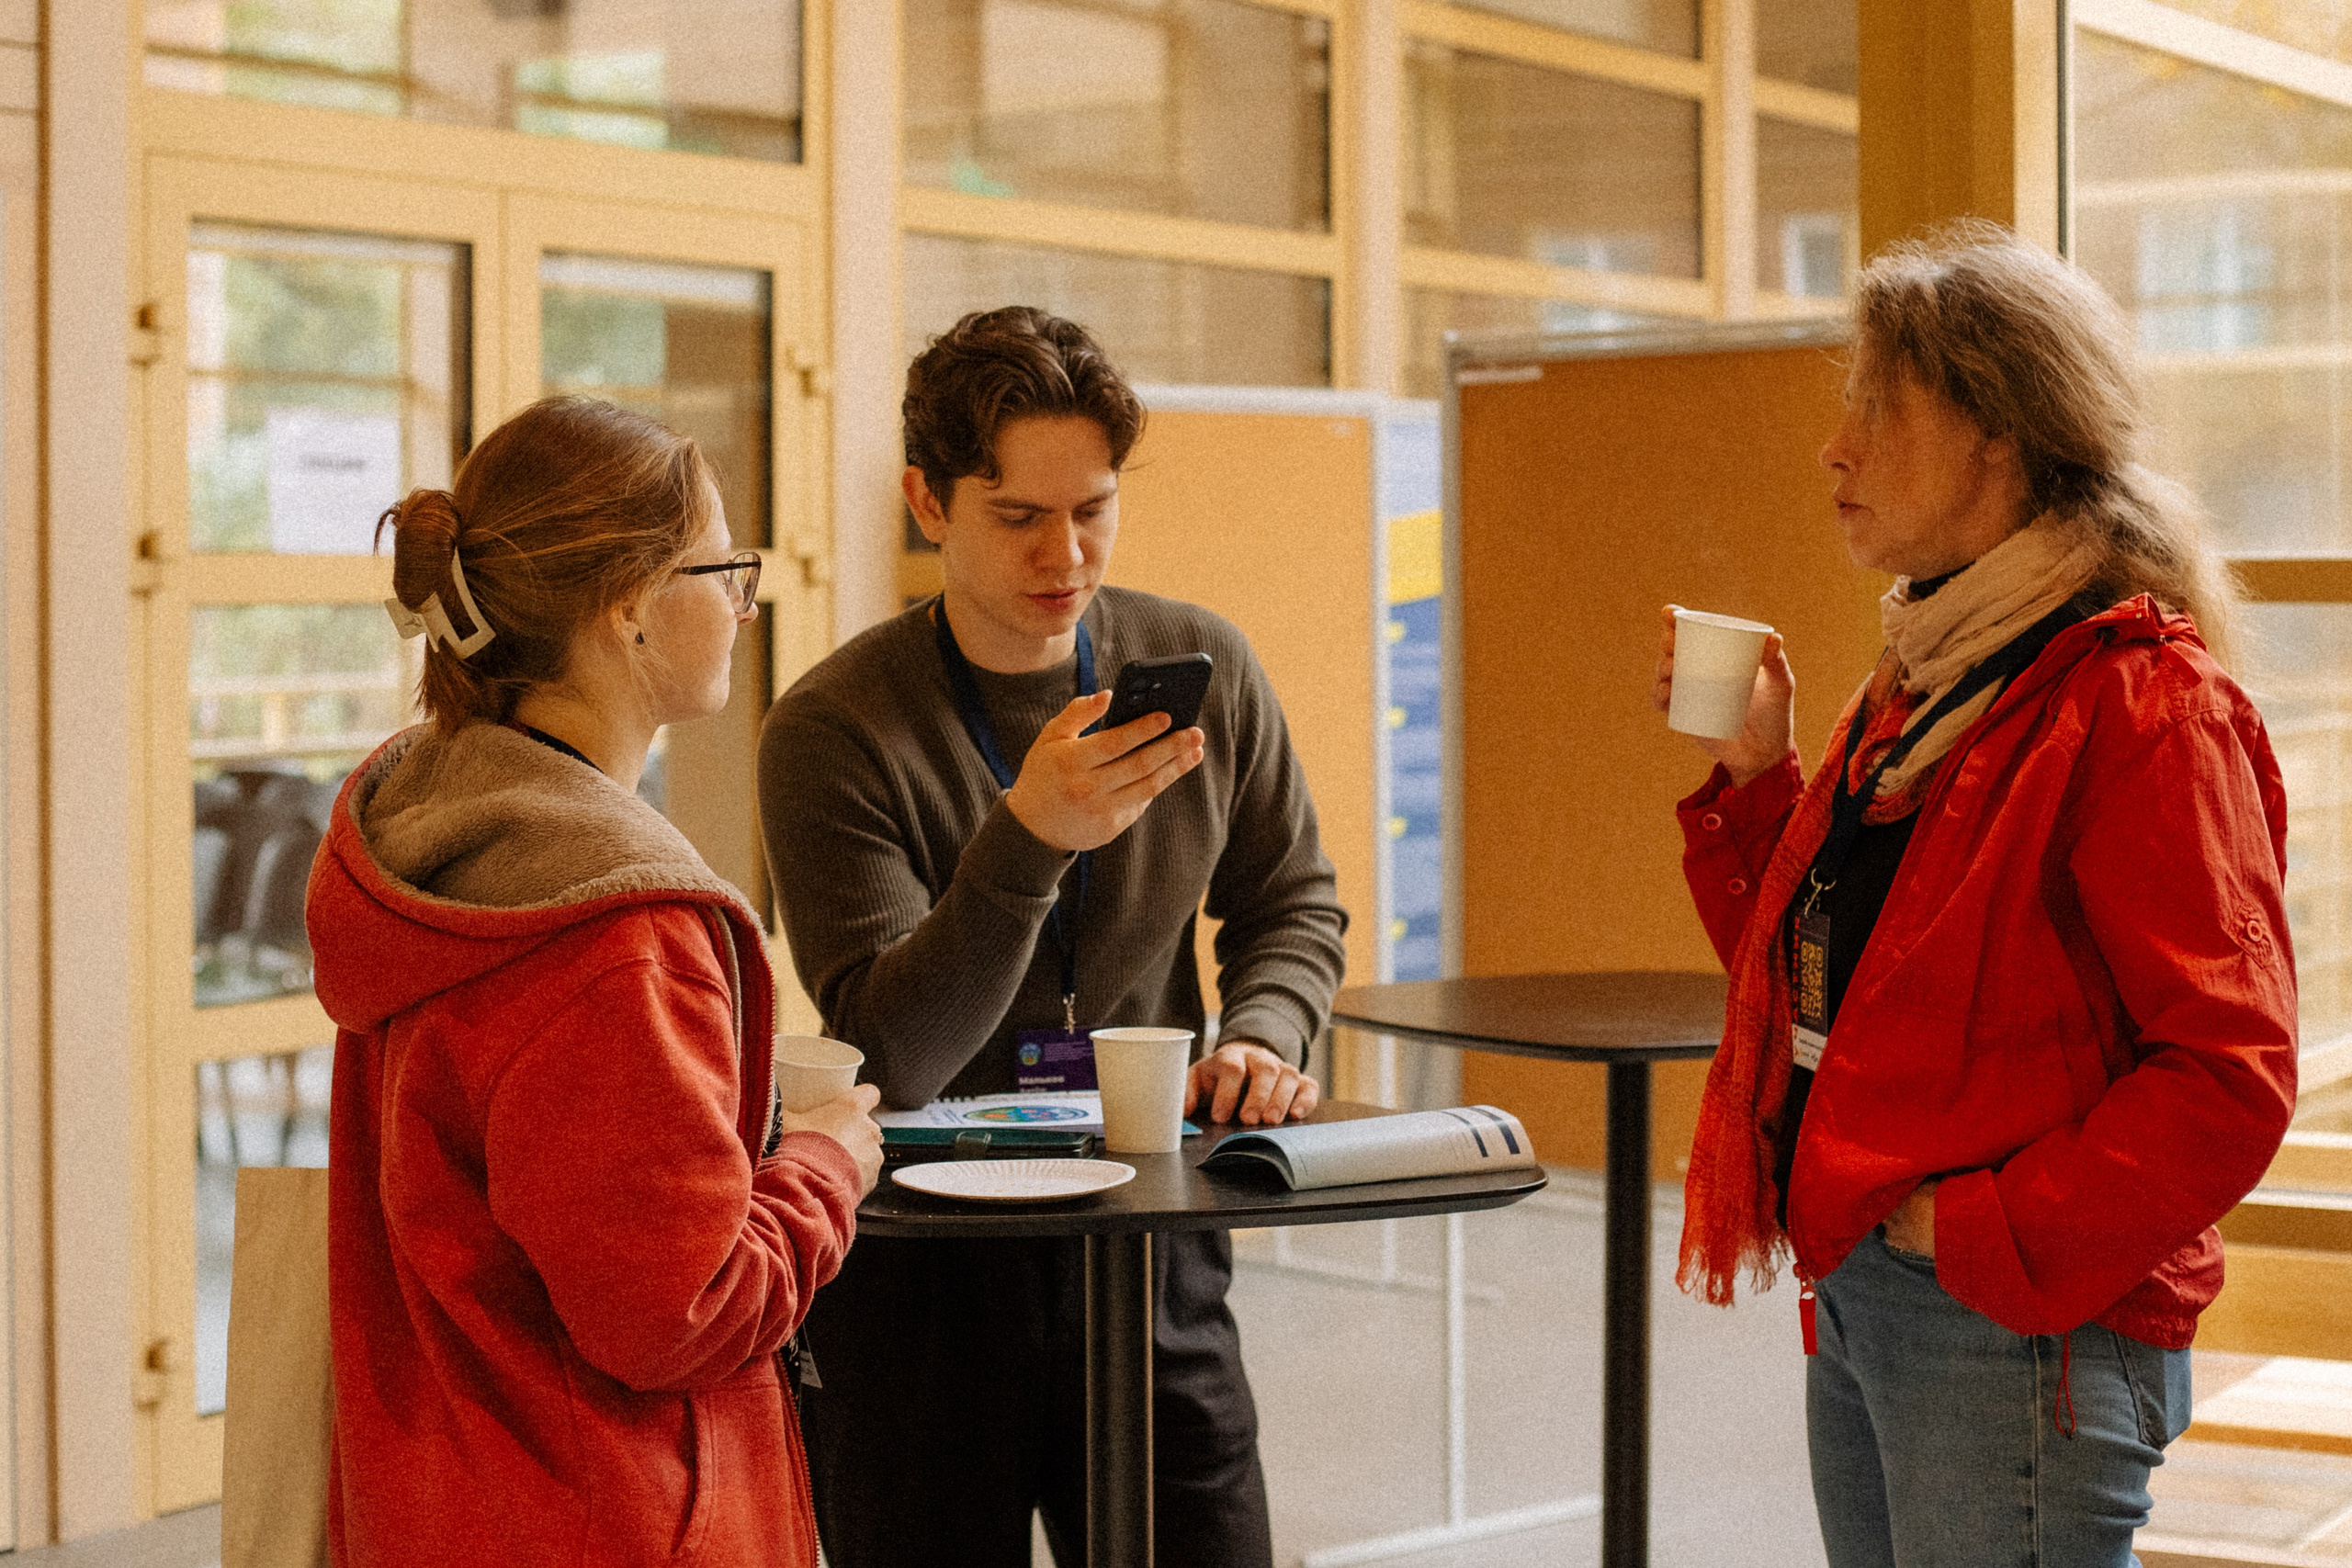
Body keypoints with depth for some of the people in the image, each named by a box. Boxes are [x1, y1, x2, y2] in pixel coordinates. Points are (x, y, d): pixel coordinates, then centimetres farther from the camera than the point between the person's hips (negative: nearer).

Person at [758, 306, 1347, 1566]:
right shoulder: (831, 732, -14)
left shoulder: (1201, 667, -1)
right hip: (918, 1264, -3)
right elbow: (891, 1058, -22)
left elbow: (1294, 904, 14)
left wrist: (1261, 1035, -8)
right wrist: (1027, 839, -35)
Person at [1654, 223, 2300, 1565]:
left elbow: (2229, 1077, -19)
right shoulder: (1921, 685, 14)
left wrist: (1992, 1234, -18)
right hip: (1857, 1301, 9)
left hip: (2018, 1331, -9)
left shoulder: (2140, 705, -14)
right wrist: (1751, 782, 7)